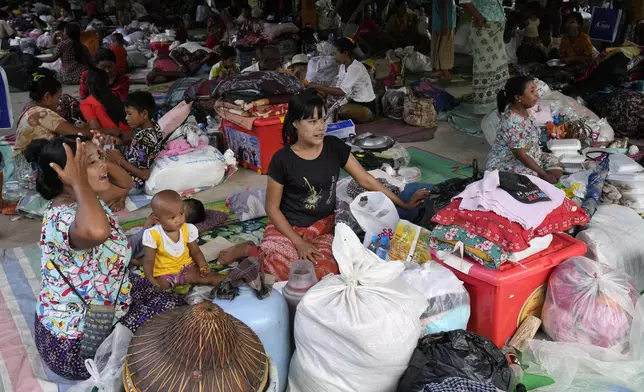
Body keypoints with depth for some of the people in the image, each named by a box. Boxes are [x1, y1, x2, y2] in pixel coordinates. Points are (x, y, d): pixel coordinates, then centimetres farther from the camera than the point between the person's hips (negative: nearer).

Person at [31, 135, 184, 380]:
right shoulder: (63, 218, -33)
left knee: (174, 305, 13)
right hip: (74, 343, -9)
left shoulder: (79, 204, -3)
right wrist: (80, 181, -43)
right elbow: (96, 231, -57)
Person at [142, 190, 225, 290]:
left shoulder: (188, 229, -6)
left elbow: (195, 251, 6)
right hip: (163, 273, -2)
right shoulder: (153, 235, -16)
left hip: (185, 267, 2)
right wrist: (150, 279, -24)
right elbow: (149, 260, -10)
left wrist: (203, 265, -13)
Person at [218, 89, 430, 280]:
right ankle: (250, 250, 3)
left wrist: (404, 204, 1)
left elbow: (366, 180, 2)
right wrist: (299, 242, -15)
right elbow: (272, 207, -7)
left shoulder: (335, 147, -4)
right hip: (288, 226, -3)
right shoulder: (282, 159, -13)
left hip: (325, 224, 4)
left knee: (326, 271, -27)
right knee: (283, 272, -30)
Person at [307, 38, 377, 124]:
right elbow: (339, 88, 0)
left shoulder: (356, 68, -23)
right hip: (355, 103, 7)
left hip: (367, 108, -7)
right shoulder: (343, 66, 4)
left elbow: (342, 91, -30)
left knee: (342, 111, -32)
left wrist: (318, 87, -28)